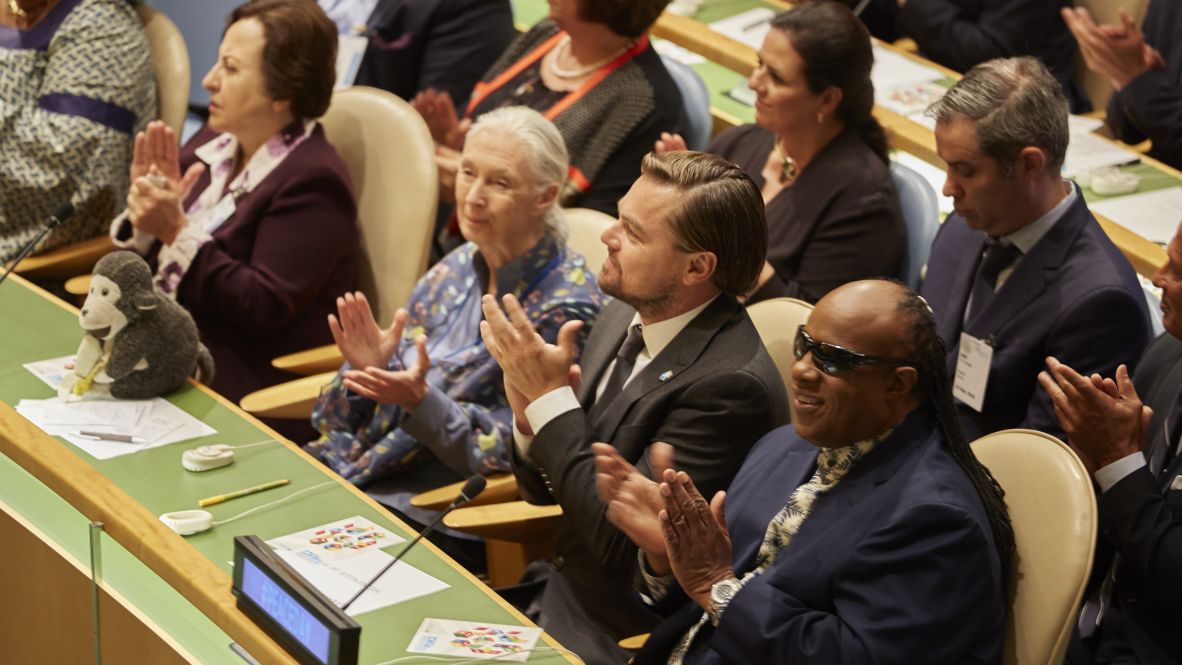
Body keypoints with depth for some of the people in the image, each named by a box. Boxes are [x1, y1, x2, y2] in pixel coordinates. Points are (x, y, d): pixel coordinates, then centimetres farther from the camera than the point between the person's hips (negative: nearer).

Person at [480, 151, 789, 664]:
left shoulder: (729, 383, -24)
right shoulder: (624, 318, 1)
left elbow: (621, 542, -23)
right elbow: (544, 490, 10)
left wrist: (551, 398, -19)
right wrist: (530, 416, -12)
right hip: (559, 594, 7)